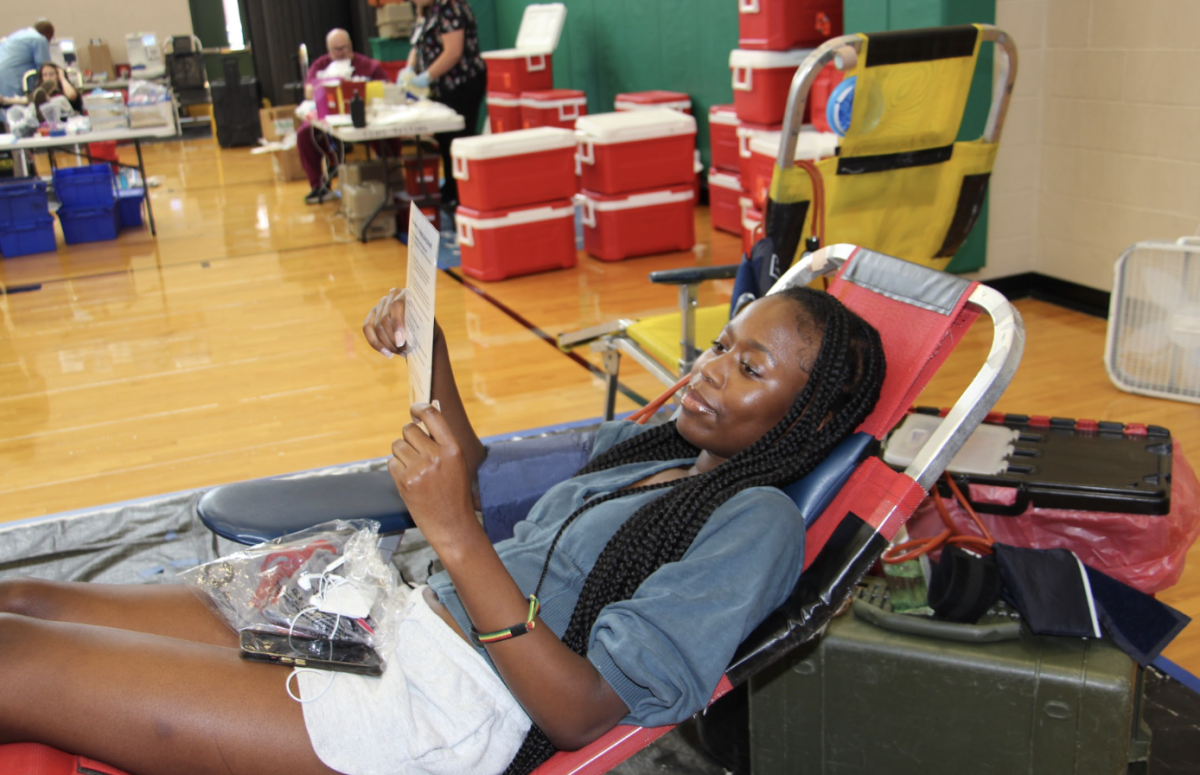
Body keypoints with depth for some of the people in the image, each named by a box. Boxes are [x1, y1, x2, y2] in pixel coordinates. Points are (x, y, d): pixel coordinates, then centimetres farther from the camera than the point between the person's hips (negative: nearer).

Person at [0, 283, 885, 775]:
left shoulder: (759, 523, -11)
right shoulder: (651, 441, 15)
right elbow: (491, 476, 27)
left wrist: (456, 535, -27)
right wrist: (431, 355, 11)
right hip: (397, 619, 9)